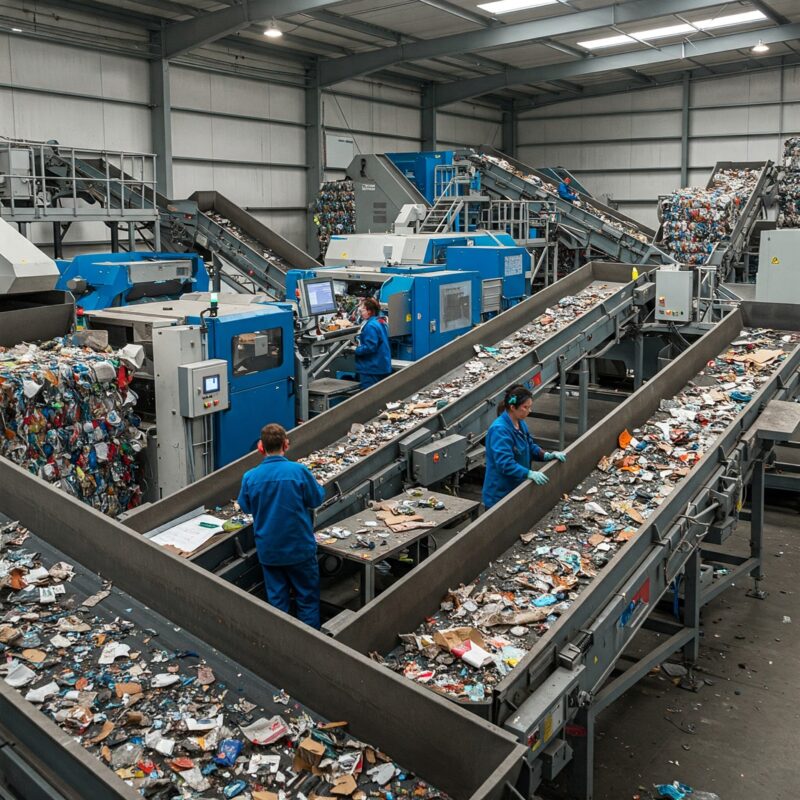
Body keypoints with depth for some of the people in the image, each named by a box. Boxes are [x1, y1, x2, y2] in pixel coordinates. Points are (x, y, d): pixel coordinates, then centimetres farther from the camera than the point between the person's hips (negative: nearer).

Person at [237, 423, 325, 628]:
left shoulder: (250, 477, -11)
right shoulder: (299, 471, -19)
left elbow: (245, 507, 6)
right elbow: (316, 499, -4)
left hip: (268, 551, 2)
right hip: (299, 548, -2)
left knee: (276, 599, 16)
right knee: (307, 597, 13)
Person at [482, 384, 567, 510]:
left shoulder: (520, 423, 4)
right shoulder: (499, 430, -25)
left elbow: (530, 446, 15)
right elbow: (505, 463, -30)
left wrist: (547, 456, -2)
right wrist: (529, 473, -35)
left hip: (516, 487, 9)